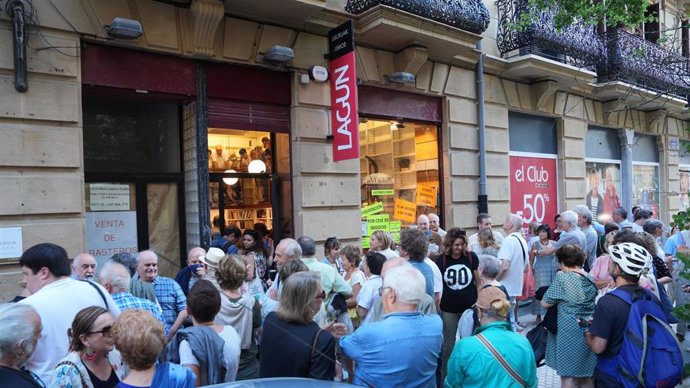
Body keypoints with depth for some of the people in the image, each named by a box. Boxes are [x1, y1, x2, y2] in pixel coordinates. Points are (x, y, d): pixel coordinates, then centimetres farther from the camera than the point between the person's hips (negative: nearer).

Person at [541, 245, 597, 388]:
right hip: (589, 332, 7)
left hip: (570, 333, -7)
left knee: (568, 376, 3)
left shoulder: (562, 278, -15)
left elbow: (545, 303, -11)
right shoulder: (590, 278, 5)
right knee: (585, 375, 19)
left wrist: (558, 299, 7)